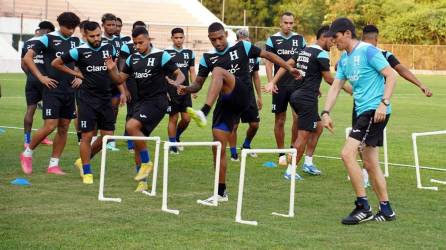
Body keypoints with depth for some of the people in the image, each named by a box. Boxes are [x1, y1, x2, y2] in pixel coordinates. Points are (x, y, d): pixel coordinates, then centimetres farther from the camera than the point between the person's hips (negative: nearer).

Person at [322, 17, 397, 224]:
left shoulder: (368, 50, -11)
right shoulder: (344, 59, 15)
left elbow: (391, 76, -13)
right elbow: (335, 87, 15)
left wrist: (384, 103, -22)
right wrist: (325, 112, 2)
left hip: (375, 111, -9)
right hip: (363, 113, 9)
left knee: (347, 154, -16)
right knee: (370, 164, 12)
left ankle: (363, 207, -10)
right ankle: (386, 209, 20)